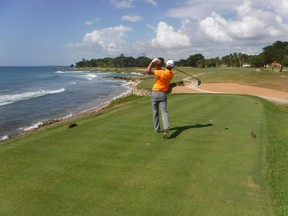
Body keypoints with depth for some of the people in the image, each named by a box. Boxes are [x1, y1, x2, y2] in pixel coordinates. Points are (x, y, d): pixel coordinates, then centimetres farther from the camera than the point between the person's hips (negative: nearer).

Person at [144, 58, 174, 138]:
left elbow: (147, 70, -18)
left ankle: (157, 128, 18)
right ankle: (166, 128, -26)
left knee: (155, 112, 11)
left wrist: (152, 62, -7)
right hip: (163, 94, 2)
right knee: (164, 112, -4)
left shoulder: (161, 73, -15)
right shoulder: (171, 74, 3)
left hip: (155, 93, -2)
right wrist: (157, 65, 4)